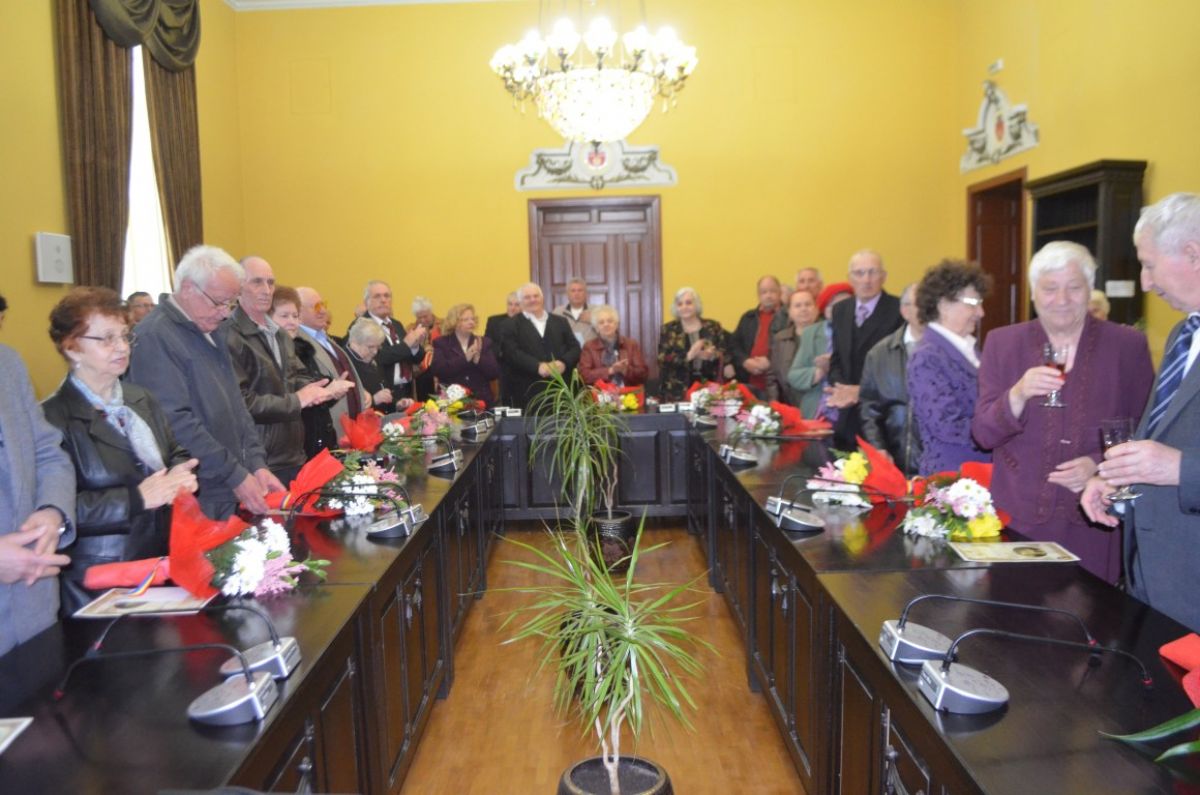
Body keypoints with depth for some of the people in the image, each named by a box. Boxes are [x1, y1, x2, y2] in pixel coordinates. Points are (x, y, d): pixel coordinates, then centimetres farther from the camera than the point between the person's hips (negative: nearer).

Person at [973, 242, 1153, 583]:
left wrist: (1100, 464, -12)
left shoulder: (1128, 346, 2)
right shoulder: (1002, 343, 2)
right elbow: (983, 434, -2)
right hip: (1018, 517, 0)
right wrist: (1019, 394, -21)